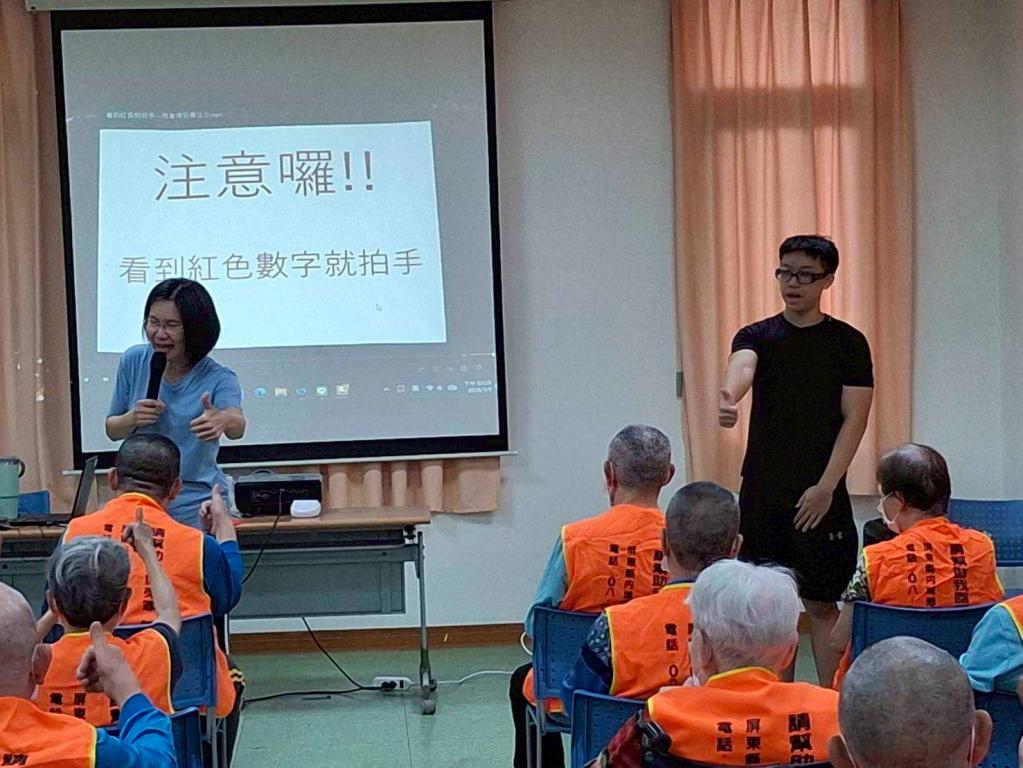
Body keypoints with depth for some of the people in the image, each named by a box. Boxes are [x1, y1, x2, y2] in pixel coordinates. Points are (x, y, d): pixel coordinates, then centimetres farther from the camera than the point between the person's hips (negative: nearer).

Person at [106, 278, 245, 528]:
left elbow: (237, 427, -33)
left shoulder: (218, 378, -13)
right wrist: (132, 419, -15)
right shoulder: (134, 361, -3)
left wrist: (223, 420, -57)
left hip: (196, 508, -3)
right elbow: (112, 429, 8)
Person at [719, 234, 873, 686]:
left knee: (821, 603, 1)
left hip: (821, 495, -2)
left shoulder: (848, 343, 1)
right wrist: (727, 398, -43)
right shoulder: (757, 336, 5)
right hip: (762, 492, 3)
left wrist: (826, 487, -12)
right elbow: (741, 366, -19)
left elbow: (854, 419, -3)